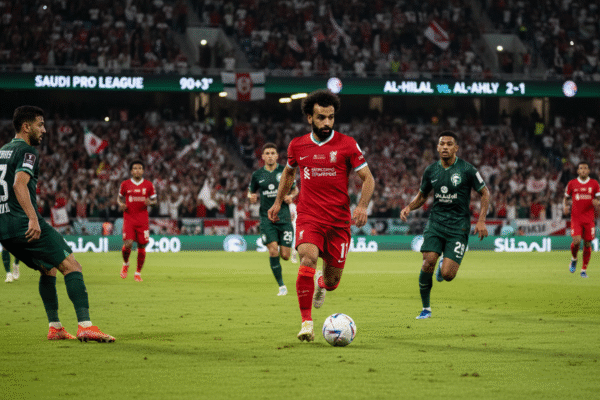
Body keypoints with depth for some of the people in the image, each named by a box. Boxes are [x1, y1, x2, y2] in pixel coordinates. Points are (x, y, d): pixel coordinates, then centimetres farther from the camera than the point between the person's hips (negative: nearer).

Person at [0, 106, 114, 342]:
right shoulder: (27, 151, -6)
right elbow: (19, 183, -23)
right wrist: (33, 219, -31)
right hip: (25, 224, -9)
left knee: (48, 270, 23)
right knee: (71, 266, -9)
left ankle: (55, 328, 17)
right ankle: (85, 326, -22)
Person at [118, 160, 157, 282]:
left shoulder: (148, 185, 6)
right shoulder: (125, 184, 5)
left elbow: (155, 200, 13)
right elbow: (119, 197, 18)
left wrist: (150, 202, -10)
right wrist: (121, 204, -4)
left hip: (143, 220, 1)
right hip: (129, 219, -1)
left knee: (142, 246, 0)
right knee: (128, 244, -15)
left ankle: (138, 272, 16)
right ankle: (125, 264, 17)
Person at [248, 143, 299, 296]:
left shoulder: (285, 171, 3)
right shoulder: (257, 174, 4)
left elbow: (295, 189, 16)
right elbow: (250, 192, 17)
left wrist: (291, 196, -6)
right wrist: (252, 197, -6)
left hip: (284, 218, 0)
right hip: (267, 218, 0)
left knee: (285, 256, -5)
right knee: (273, 251, -16)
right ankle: (281, 286, -3)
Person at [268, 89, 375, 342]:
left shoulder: (347, 145, -2)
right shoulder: (297, 146, 5)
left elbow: (368, 178, 1)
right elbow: (289, 172, 26)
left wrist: (362, 206, -15)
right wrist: (278, 202, 23)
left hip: (339, 221, 0)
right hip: (308, 217, 0)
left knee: (332, 282, 4)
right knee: (308, 259, -27)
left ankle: (322, 283, 45)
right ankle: (306, 323, -20)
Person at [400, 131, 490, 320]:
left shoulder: (466, 170, -6)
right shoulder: (431, 171, 5)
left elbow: (485, 193, 3)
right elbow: (421, 196, 18)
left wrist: (481, 220, -7)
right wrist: (409, 207, -3)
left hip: (458, 226, -3)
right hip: (435, 223, 3)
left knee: (447, 274, -13)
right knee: (428, 262, -18)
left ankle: (443, 268, 28)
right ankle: (426, 308, 0)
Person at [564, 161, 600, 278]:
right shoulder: (572, 184, 5)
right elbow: (566, 198, 16)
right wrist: (565, 206, -4)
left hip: (589, 218, 1)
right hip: (576, 218, -1)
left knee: (587, 244, 1)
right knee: (576, 241, -17)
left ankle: (584, 270, 13)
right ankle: (574, 259, 14)